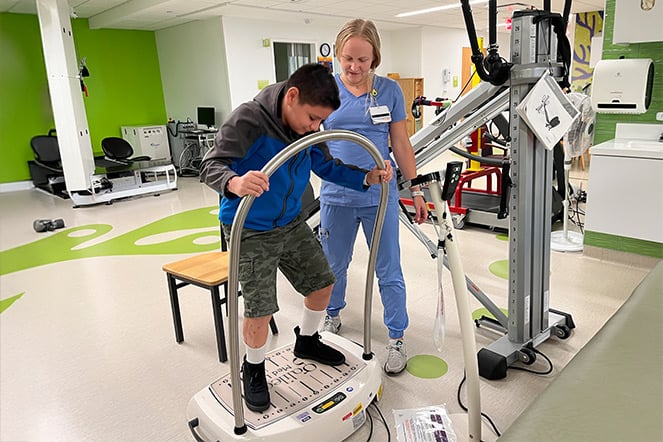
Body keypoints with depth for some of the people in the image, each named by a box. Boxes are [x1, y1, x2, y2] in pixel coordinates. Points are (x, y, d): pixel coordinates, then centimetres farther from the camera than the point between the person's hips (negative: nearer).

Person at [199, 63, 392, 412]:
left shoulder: (308, 128, -4)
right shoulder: (249, 119, -23)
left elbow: (327, 167, 8)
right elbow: (211, 165, -29)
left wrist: (367, 177, -8)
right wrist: (235, 183, -52)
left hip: (292, 223, 7)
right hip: (249, 231, -6)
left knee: (323, 283, 15)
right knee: (259, 312, -8)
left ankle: (307, 341, 43)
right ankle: (253, 370, 24)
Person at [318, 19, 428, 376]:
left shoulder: (389, 91, -1)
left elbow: (401, 146, 4)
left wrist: (416, 191, 4)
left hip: (380, 196, -1)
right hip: (336, 197, 1)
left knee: (388, 271, 6)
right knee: (334, 265, 18)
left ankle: (397, 338, 23)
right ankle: (332, 316, 43)